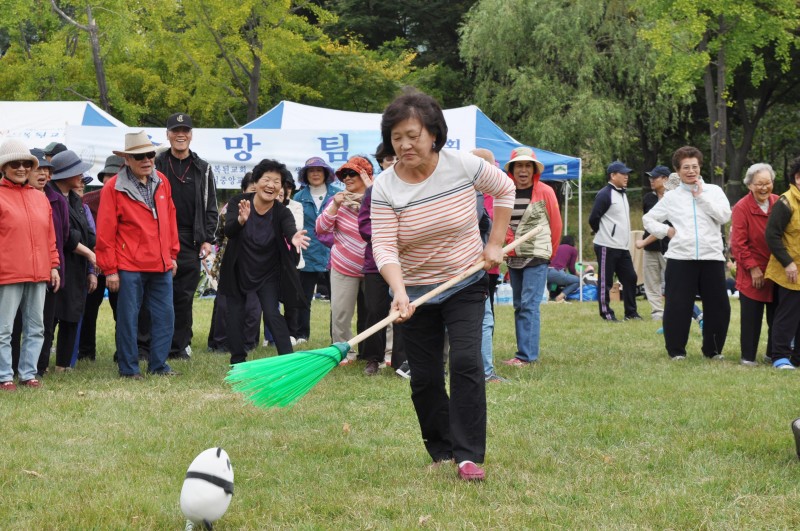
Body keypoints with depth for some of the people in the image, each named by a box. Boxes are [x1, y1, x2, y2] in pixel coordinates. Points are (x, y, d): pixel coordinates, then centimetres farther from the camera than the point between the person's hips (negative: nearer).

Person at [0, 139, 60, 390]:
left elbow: (50, 236, 18)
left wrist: (53, 266, 14)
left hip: (38, 275, 6)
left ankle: (29, 373, 18)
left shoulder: (40, 198, 14)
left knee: (35, 328, 10)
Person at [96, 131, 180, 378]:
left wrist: (172, 254, 15)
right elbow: (105, 232, -7)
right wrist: (110, 270, -9)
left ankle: (158, 364, 19)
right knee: (128, 318, 1)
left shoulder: (161, 182, 8)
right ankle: (128, 368, 10)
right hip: (130, 267, -5)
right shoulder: (114, 188, -8)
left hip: (161, 265, 5)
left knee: (165, 316, 7)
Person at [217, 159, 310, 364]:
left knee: (272, 314, -13)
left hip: (268, 273, -1)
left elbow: (289, 228, -37)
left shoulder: (282, 212, -15)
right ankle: (238, 360, 20)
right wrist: (241, 220, -53)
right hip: (238, 270, 1)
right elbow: (228, 231, -29)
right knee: (235, 315, 5)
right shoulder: (238, 202, -14)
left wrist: (294, 237, -62)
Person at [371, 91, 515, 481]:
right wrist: (399, 291, -38)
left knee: (466, 362, -16)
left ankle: (469, 455, -13)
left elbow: (505, 189, 6)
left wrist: (495, 244, 1)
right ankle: (441, 451, 22)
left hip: (465, 285, -1)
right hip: (416, 291, 1)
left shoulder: (463, 166, -13)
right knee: (424, 377, 4)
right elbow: (384, 247, -21)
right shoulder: (385, 188, -14)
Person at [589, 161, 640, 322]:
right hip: (607, 246, -9)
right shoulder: (605, 194, -13)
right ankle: (606, 313, 4)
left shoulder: (623, 194, 16)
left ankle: (631, 312, 15)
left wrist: (624, 237, 15)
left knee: (630, 278, 9)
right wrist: (601, 233, 0)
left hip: (623, 247, 9)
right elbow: (593, 218, -15)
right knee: (605, 281, -2)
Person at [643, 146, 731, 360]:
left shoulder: (713, 191, 9)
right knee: (677, 306, -2)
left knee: (718, 305, 2)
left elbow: (724, 216, -7)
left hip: (712, 257, 1)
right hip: (680, 258, -1)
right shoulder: (671, 197, 9)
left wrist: (701, 196, -5)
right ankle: (676, 350, 9)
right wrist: (666, 230, 0)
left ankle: (713, 349, 16)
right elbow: (648, 219, 16)